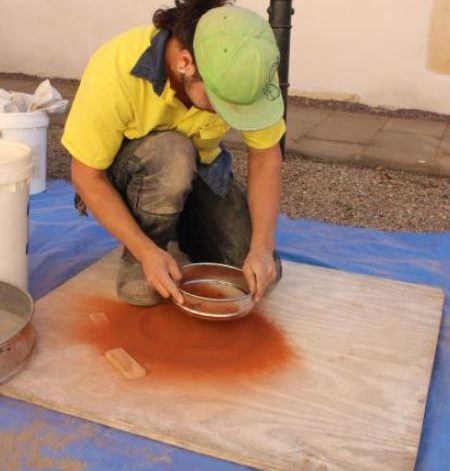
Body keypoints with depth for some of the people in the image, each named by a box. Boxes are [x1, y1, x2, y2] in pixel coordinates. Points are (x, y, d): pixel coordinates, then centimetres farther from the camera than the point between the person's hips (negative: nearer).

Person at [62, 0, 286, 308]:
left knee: (260, 276, -11)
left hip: (197, 169, 3)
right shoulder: (116, 69, -34)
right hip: (122, 178, -3)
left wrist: (262, 248, -26)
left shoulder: (244, 70, -26)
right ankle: (136, 259, -11)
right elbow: (86, 175, -24)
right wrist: (146, 252, -33)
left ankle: (182, 225, 16)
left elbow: (265, 155, -15)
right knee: (170, 154, -39)